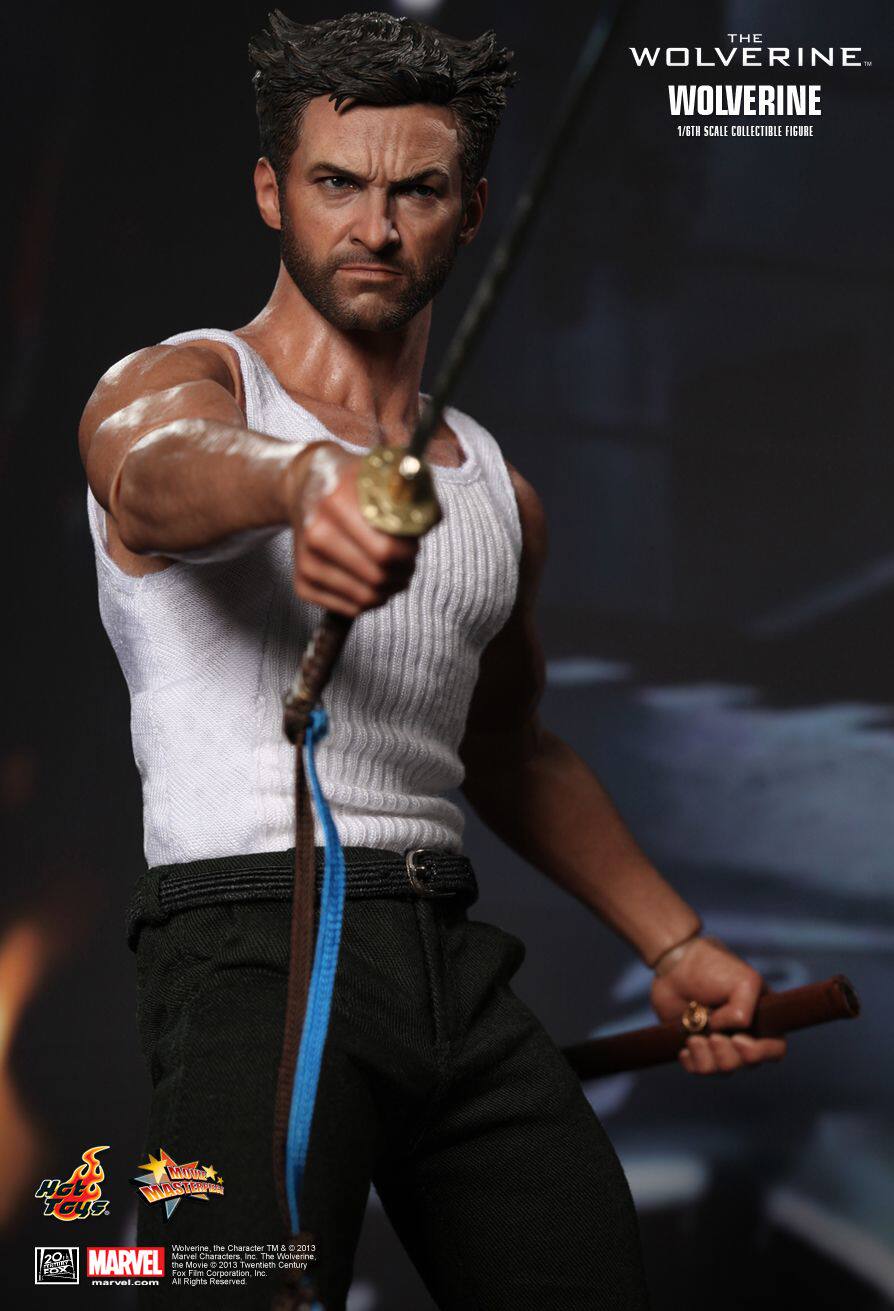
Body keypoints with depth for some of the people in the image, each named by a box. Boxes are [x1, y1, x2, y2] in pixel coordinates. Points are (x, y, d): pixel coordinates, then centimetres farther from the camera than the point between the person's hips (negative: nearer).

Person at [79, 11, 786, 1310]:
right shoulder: (171, 384, 1)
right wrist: (307, 479, -48)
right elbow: (170, 469, -25)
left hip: (459, 964, 6)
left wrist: (673, 940, 23)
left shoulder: (496, 489, 19)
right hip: (255, 940, -5)